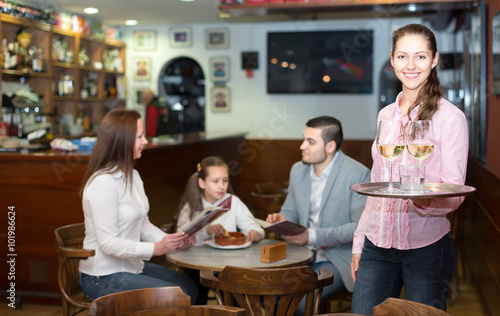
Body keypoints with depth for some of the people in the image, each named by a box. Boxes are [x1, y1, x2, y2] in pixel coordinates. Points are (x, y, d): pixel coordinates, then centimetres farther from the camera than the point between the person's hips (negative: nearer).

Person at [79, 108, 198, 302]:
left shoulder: (132, 176, 9)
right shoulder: (103, 182, -23)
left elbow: (143, 225, 12)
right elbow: (108, 244, -25)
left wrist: (173, 241, -4)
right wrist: (156, 248, -28)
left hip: (131, 265, 10)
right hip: (103, 278, -10)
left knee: (190, 288, 8)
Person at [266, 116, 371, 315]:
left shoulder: (358, 175, -12)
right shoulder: (298, 170, 8)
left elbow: (361, 227, -15)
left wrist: (313, 236, -22)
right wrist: (281, 219, -5)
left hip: (339, 261, -5)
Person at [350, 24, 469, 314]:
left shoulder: (450, 117, -5)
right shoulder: (386, 115, 11)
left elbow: (455, 194, -9)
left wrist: (424, 200, -30)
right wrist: (359, 241, 13)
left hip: (426, 246, -4)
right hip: (377, 244, 4)